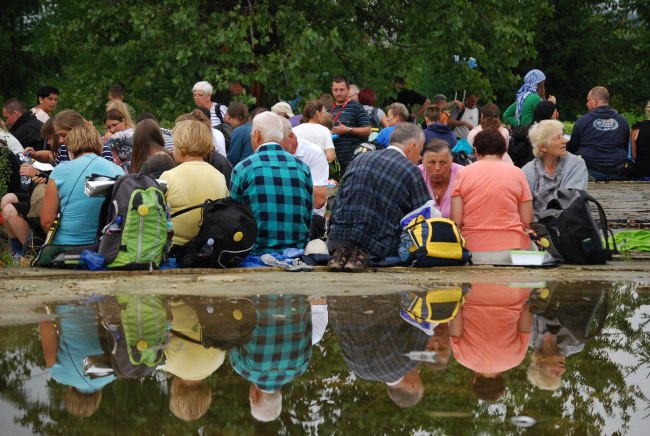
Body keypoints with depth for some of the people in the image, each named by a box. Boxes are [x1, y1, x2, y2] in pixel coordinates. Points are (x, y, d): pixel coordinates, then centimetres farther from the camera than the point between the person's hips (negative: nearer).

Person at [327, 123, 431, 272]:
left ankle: (342, 252, -5)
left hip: (339, 238, 5)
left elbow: (337, 204, 20)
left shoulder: (359, 160, 16)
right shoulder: (411, 172, -1)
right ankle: (361, 254, -14)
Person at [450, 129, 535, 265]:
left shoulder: (463, 173, 4)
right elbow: (527, 222, 4)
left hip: (473, 253, 0)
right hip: (511, 250, 0)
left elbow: (456, 222, 1)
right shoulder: (516, 173, 4)